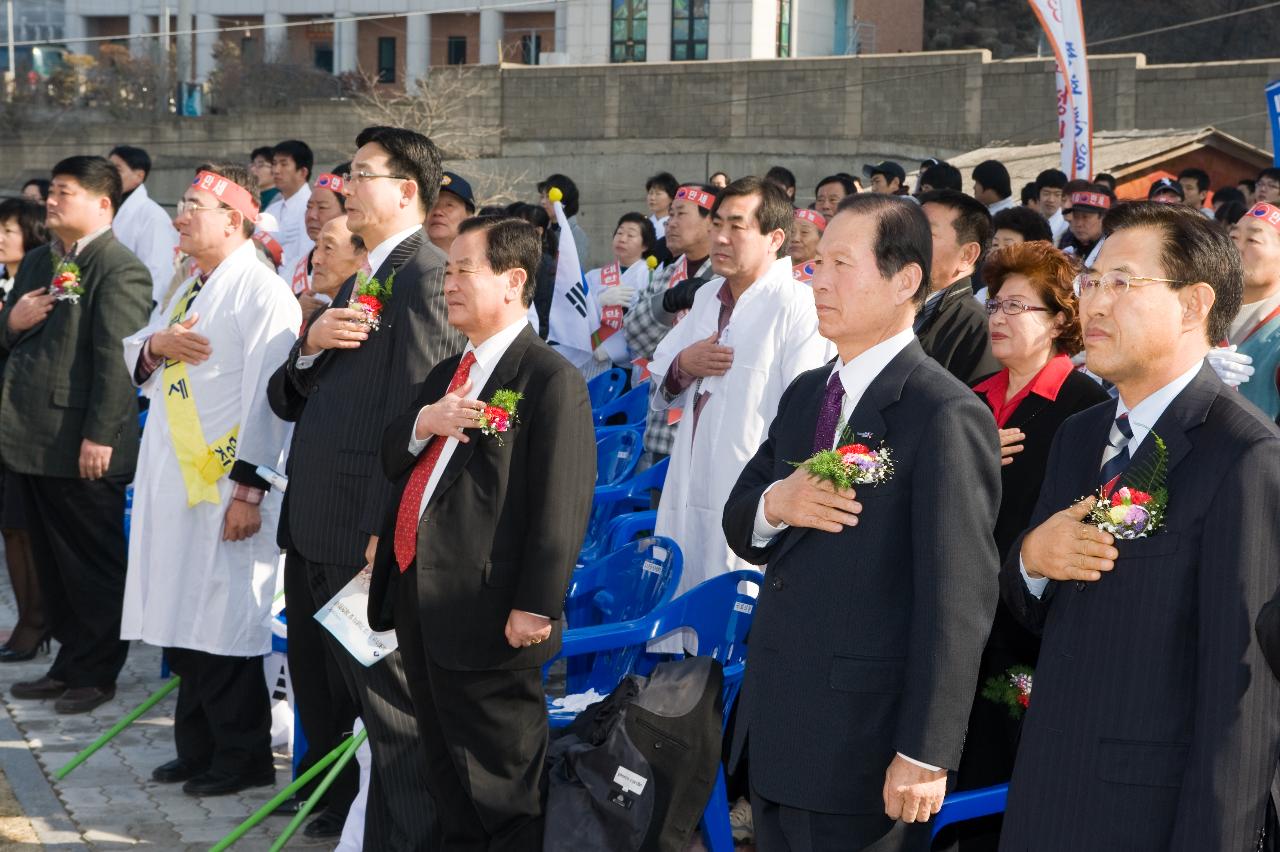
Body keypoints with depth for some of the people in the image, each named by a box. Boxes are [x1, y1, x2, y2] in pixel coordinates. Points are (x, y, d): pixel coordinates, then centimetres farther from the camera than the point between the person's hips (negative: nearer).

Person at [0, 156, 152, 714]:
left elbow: (117, 358, -18)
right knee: (52, 562, 16)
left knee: (94, 564, 3)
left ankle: (96, 674, 13)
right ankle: (68, 663, 27)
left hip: (84, 447, -9)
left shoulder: (120, 271, -12)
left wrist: (99, 436, -22)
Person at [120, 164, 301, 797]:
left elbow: (267, 398, -18)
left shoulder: (261, 292, -12)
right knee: (181, 621, 13)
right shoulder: (188, 290, 16)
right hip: (171, 478, 9)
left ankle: (242, 758, 10)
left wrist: (249, 489, -21)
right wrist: (155, 345, -4)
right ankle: (198, 749, 25)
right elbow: (135, 364, 20)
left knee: (224, 624, -2)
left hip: (225, 482, -9)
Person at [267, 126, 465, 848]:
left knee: (391, 714, -2)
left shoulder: (427, 279, -14)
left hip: (370, 541, -10)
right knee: (322, 695, 22)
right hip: (315, 533, 10)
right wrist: (311, 344, -6)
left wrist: (386, 537, -22)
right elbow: (288, 400, 15)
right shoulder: (360, 282, 17)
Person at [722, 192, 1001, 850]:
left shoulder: (946, 417, -15)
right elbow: (739, 524, 14)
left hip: (863, 748, -7)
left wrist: (926, 753, -19)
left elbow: (956, 598, -18)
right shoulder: (804, 395, 11)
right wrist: (774, 504, -11)